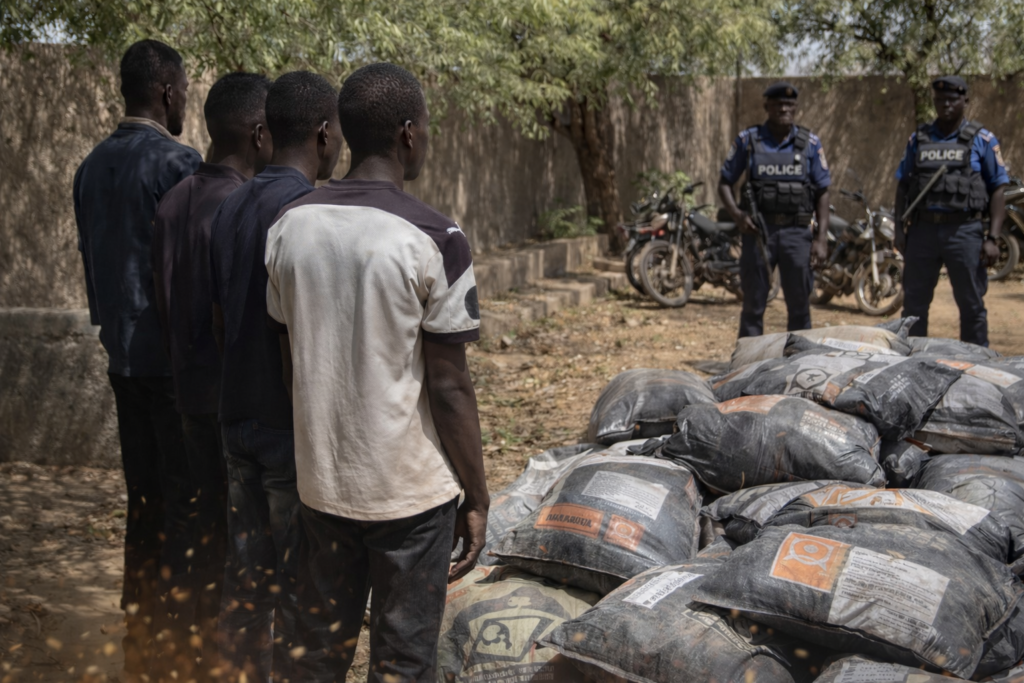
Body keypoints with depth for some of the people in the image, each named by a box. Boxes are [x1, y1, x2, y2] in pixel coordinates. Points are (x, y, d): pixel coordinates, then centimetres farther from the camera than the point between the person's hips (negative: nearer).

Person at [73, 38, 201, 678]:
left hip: (123, 355, 8)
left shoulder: (93, 166, 11)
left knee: (144, 499, 14)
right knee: (188, 498, 0)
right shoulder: (178, 162, -14)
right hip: (176, 356, -8)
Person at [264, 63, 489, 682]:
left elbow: (290, 360, 9)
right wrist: (477, 498, -3)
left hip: (321, 483, 5)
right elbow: (449, 388, -14)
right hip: (412, 491, -5)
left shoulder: (290, 225, 0)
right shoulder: (433, 240, -16)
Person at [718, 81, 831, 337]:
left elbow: (822, 192, 6)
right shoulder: (747, 140, 4)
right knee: (753, 305, 3)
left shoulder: (810, 143, 6)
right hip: (758, 231, -1)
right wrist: (737, 214, -12)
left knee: (800, 307, 5)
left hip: (796, 232, 1)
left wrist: (822, 238, -3)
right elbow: (725, 182, 8)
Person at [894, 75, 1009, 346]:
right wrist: (899, 229, 5)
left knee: (972, 305, 2)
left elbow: (997, 191, 1)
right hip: (922, 230, 3)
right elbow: (902, 185, 14)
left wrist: (992, 238, -8)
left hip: (963, 231, -3)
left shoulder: (982, 140, 3)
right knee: (914, 303, 8)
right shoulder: (919, 138, 12)